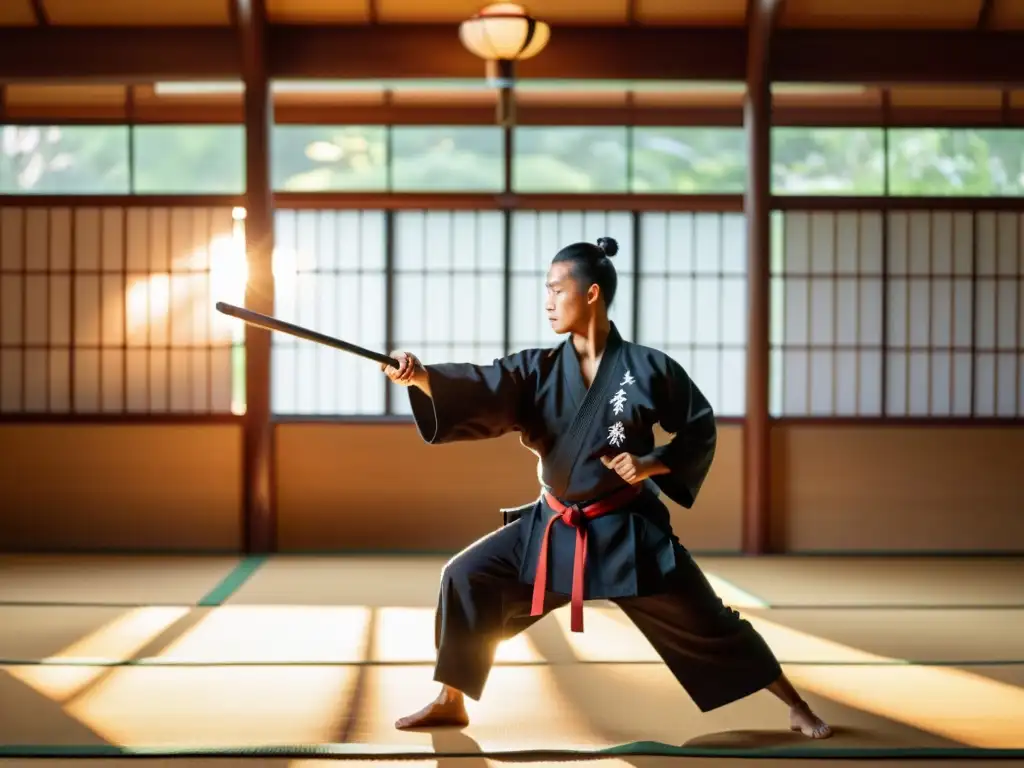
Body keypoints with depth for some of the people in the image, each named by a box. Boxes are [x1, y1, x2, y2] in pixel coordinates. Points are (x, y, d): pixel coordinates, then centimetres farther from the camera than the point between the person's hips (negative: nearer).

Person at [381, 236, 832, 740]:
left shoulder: (648, 368, -12)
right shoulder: (538, 370, -5)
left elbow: (701, 430, -2)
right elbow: (481, 391, -21)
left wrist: (652, 464, -18)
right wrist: (421, 376, -39)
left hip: (627, 530, -3)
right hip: (554, 527, 4)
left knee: (703, 623, 0)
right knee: (467, 578, -5)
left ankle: (795, 704, 19)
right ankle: (450, 702, 11)